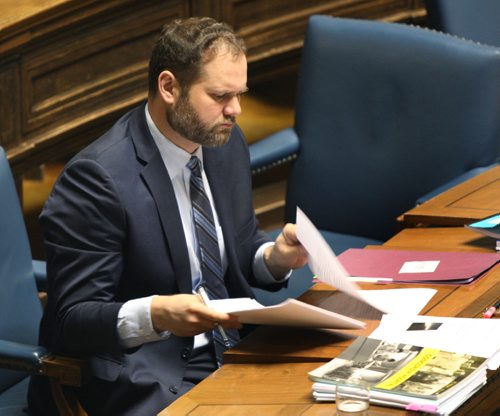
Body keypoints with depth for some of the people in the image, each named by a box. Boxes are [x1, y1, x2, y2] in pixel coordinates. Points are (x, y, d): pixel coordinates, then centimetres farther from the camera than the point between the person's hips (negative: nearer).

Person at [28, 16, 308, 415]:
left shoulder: (226, 143, 5)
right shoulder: (98, 176, -18)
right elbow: (71, 320, -17)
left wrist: (274, 257, -3)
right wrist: (154, 315, -35)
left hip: (230, 348, 8)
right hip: (141, 378, -8)